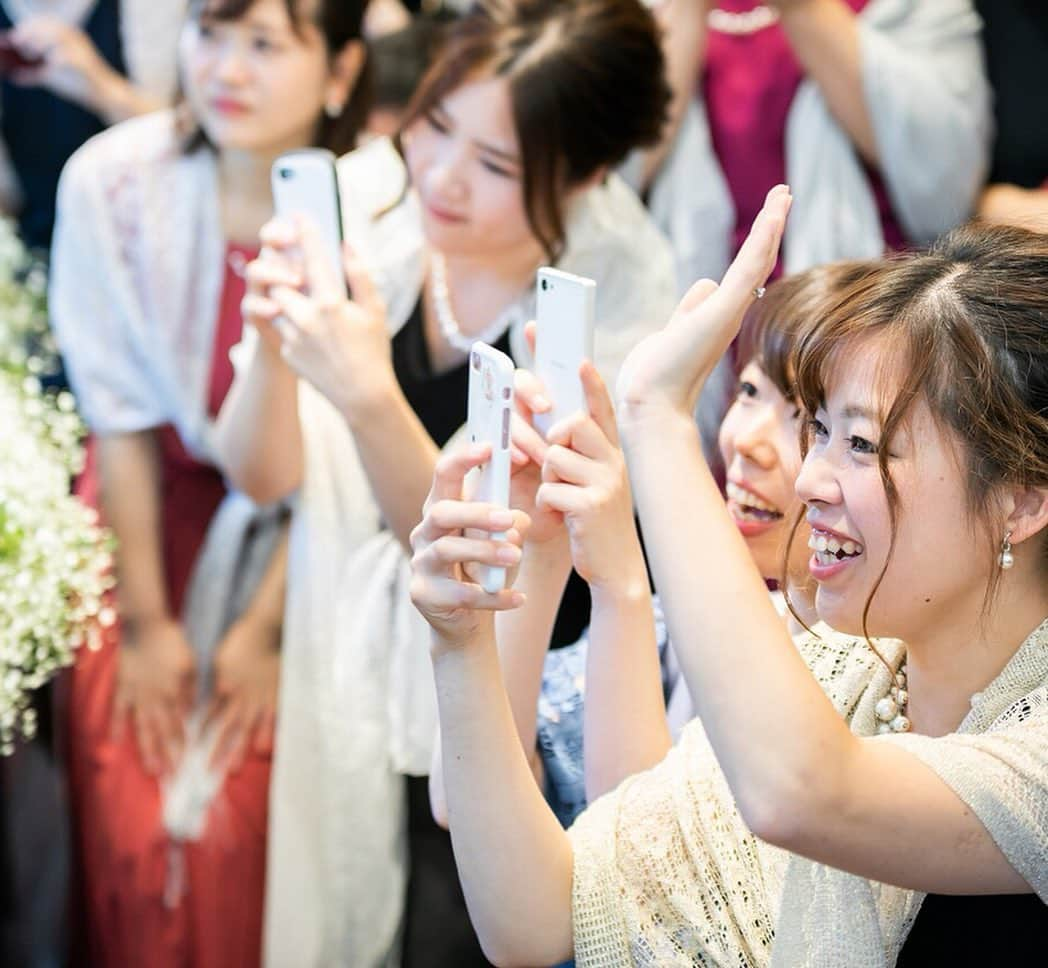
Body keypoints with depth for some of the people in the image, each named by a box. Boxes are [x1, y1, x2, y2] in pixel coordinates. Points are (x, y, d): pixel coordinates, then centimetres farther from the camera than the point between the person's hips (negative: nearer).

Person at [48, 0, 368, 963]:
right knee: (129, 821, -5)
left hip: (294, 541, -1)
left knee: (239, 821, -11)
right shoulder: (111, 182, -17)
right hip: (149, 515, 2)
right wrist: (145, 622, -4)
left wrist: (266, 629, -8)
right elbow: (121, 414, -7)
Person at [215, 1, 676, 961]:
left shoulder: (621, 293, -22)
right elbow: (263, 477, -10)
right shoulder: (364, 198, -15)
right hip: (362, 657, 3)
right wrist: (273, 341, -30)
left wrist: (369, 398, -40)